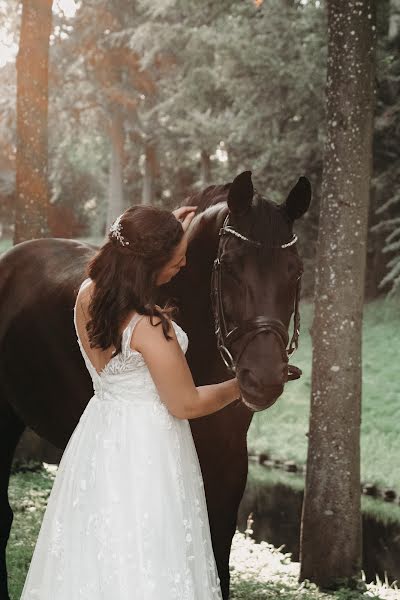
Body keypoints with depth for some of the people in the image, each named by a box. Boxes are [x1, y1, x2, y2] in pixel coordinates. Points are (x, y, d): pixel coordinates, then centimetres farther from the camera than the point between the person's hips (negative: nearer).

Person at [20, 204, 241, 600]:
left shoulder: (87, 295, -4)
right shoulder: (149, 327, -26)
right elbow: (186, 404, -17)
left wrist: (171, 233, 21)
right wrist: (241, 386, -2)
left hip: (98, 439, 8)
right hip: (145, 451, -8)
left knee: (93, 556, 19)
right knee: (143, 565, 5)